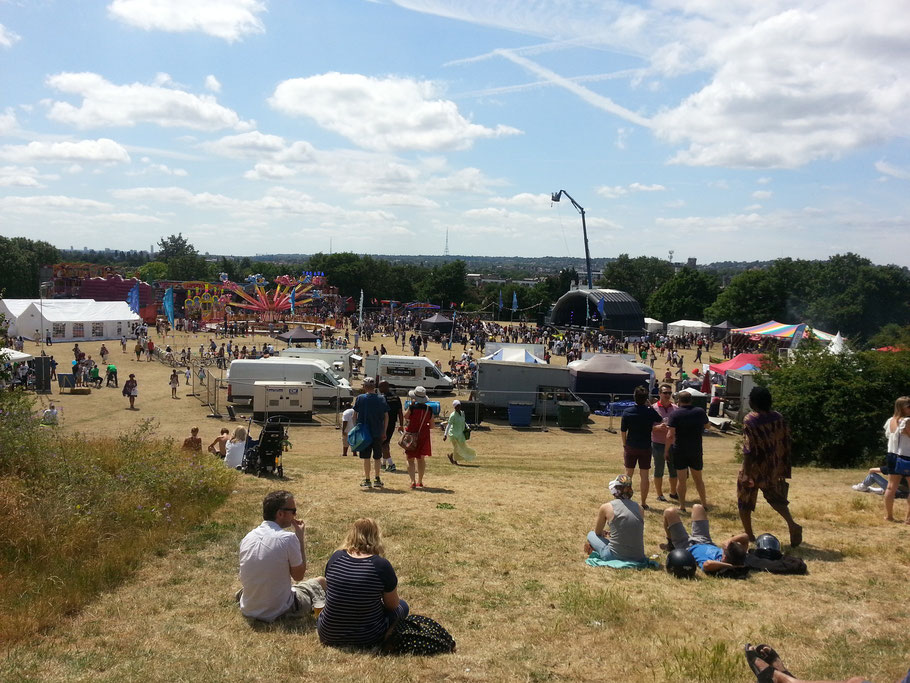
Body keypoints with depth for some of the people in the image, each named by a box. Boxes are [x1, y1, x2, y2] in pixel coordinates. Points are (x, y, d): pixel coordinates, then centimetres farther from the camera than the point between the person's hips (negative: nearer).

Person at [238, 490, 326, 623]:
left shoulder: (247, 537, -2)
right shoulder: (288, 538, -20)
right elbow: (299, 576, -8)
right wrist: (301, 537, -4)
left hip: (248, 610, 6)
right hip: (279, 611, -6)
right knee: (321, 581, 17)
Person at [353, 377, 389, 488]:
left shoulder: (360, 398, -4)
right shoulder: (381, 399, 1)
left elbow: (355, 416, -1)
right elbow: (386, 416, 4)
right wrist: (384, 432, 12)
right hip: (378, 433, 2)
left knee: (366, 457, 6)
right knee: (377, 457, 12)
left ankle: (367, 480, 9)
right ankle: (377, 479, 12)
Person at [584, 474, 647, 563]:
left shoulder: (605, 507, -5)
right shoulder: (639, 507, 5)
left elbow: (598, 533, 11)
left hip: (615, 556, -4)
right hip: (638, 558, 4)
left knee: (591, 535, 21)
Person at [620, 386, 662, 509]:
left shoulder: (627, 412, -7)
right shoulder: (650, 412, -10)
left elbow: (623, 431, -2)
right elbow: (661, 421, 11)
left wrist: (624, 445, 11)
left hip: (630, 447, 1)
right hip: (645, 448, -1)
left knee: (628, 475, 12)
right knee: (644, 476, 7)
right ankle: (643, 503, 10)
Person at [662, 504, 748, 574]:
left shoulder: (716, 565, -49)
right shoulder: (737, 557, -31)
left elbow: (707, 564, -73)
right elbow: (745, 537, -24)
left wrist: (728, 565, -62)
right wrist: (729, 541, -38)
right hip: (705, 543, 6)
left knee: (670, 512, -7)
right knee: (697, 507, 20)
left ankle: (670, 544, 20)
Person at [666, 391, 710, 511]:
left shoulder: (675, 414, -11)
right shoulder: (700, 411, 0)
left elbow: (670, 435, -17)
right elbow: (707, 424, 20)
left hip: (679, 451, -3)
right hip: (696, 451, 3)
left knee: (681, 479, 5)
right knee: (698, 478, 18)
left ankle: (682, 506, 9)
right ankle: (704, 503, 27)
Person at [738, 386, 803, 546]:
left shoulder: (750, 420, -18)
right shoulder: (779, 418, -1)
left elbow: (748, 450, -21)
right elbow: (786, 444, 4)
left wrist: (746, 474, -18)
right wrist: (784, 469, 13)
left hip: (754, 468, -5)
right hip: (774, 468, 5)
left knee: (744, 502, 13)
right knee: (775, 497, 22)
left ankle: (749, 535, 17)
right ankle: (792, 525, 1)